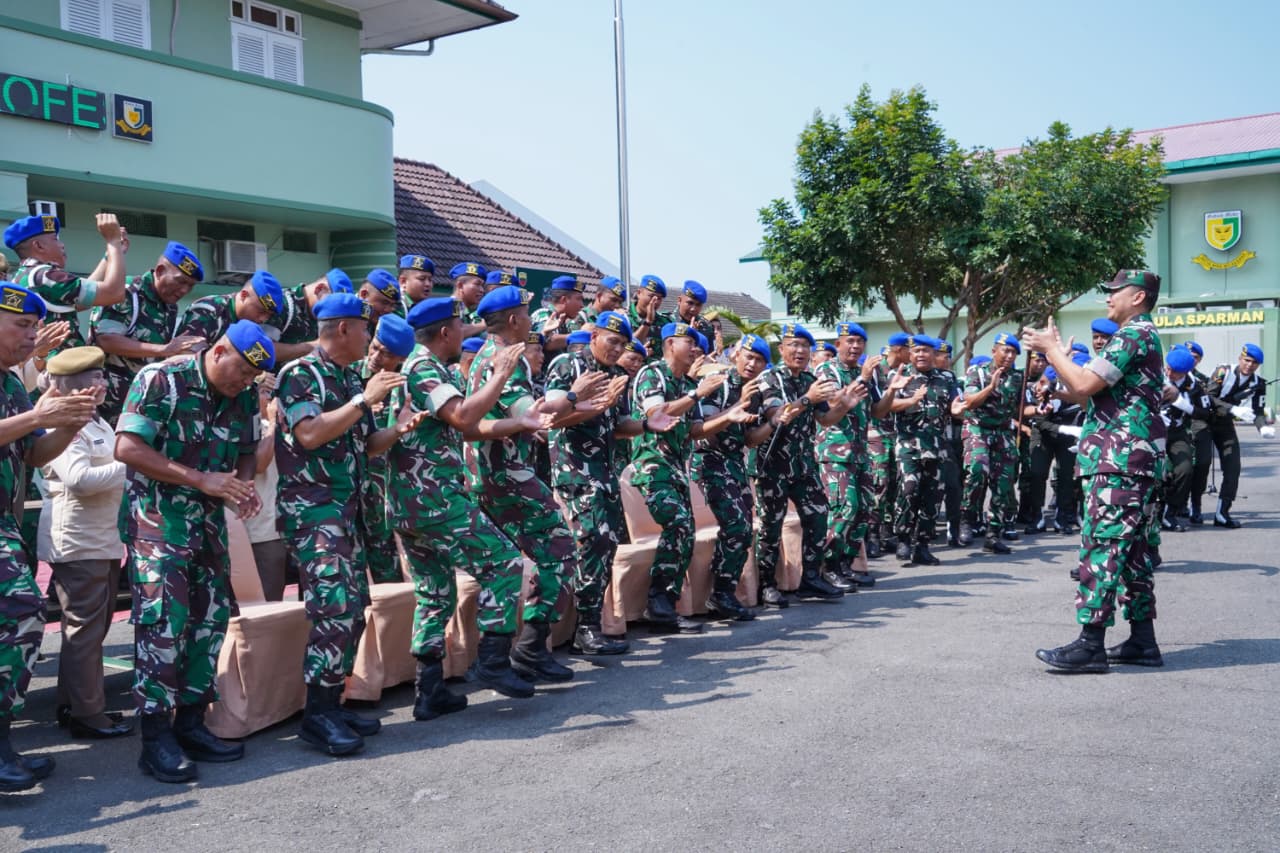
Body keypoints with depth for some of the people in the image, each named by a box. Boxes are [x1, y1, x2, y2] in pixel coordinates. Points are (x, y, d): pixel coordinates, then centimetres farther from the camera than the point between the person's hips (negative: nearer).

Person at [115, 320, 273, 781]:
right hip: (158, 515, -6)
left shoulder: (244, 394, 3)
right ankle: (156, 735, -2)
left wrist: (244, 484, -8)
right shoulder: (162, 379, -14)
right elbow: (127, 448, -20)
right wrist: (201, 479, -24)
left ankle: (190, 722, 18)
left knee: (211, 617, 6)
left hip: (209, 517, 7)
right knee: (164, 619, -11)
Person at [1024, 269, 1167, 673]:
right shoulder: (1139, 336, 23)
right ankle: (1142, 640, 14)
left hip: (1119, 458, -11)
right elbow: (1086, 393, 19)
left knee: (1102, 547, -12)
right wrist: (1055, 351, 15)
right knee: (1131, 548, 11)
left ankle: (1091, 644, -12)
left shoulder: (1134, 334, -10)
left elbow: (1084, 385, -19)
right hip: (1131, 457, 11)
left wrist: (1051, 347, -7)